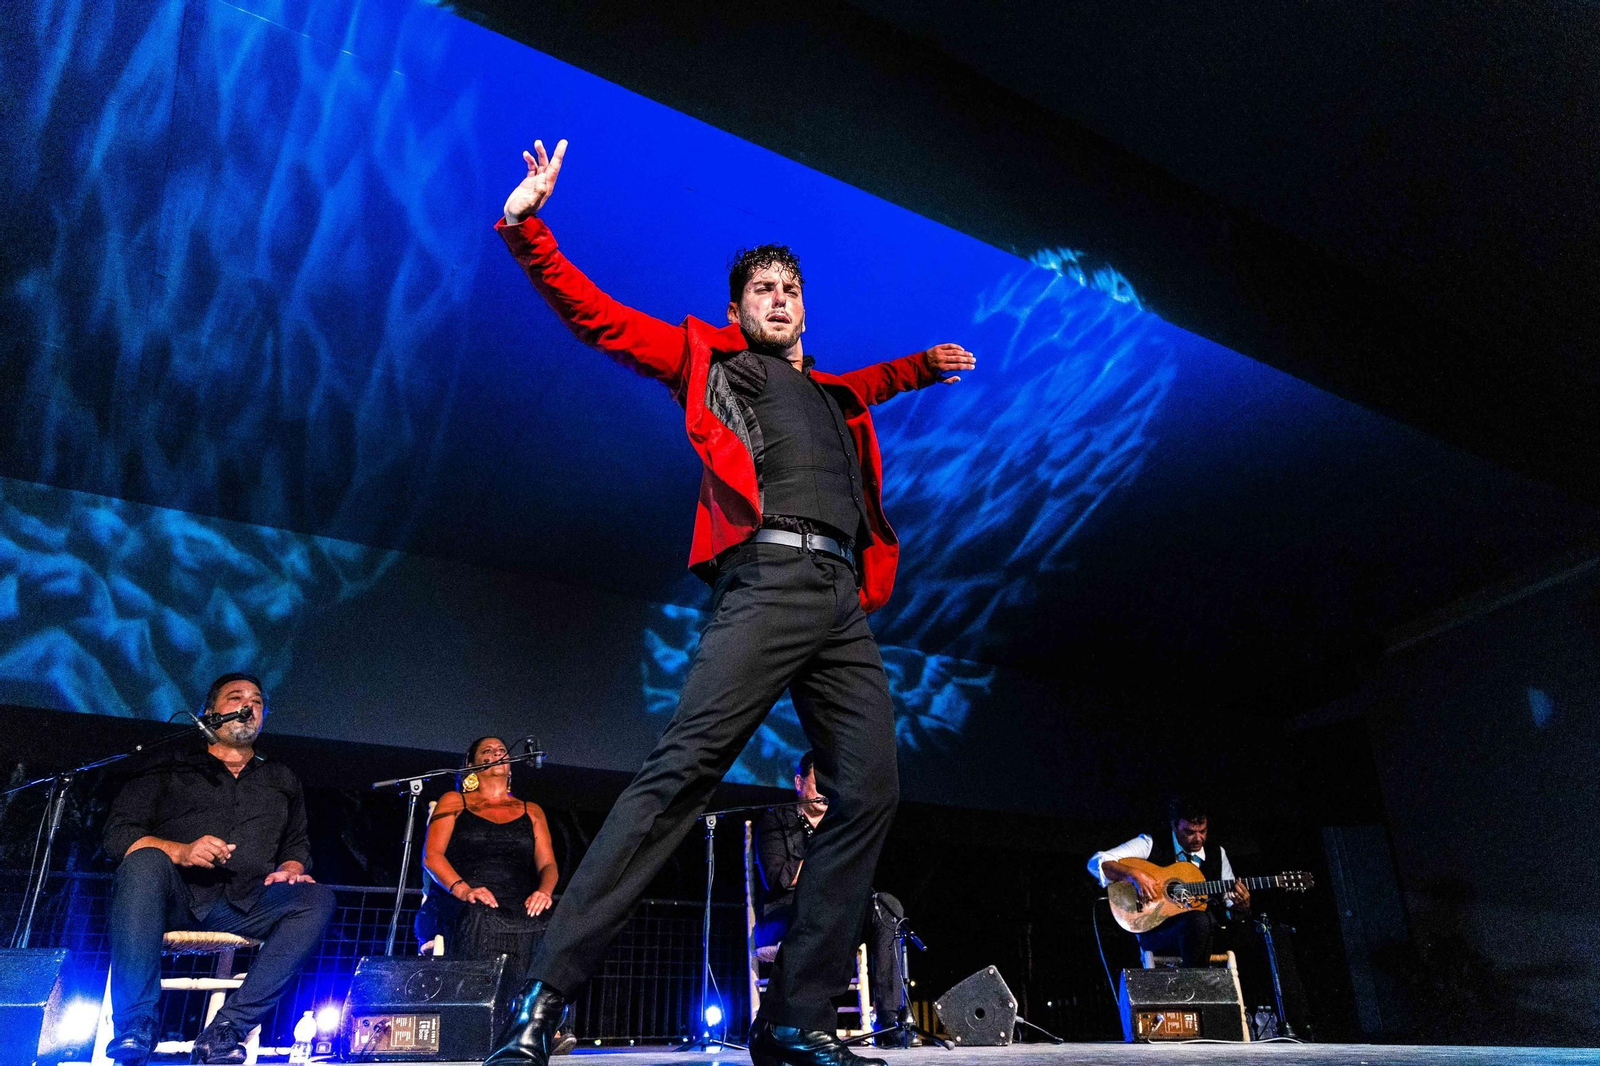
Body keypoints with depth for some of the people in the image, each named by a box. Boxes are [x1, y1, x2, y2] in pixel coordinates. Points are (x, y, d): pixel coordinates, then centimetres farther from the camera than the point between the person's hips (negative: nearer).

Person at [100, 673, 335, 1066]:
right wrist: (180, 851, -14)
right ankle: (134, 1026, -32)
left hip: (243, 907, 2)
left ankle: (227, 1028, -32)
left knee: (318, 898, -27)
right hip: (177, 899, -1)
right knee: (145, 862, -35)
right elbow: (117, 835, 6)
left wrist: (290, 869, -3)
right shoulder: (169, 771, 18)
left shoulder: (282, 780, 26)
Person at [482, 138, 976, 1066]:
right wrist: (527, 226, 5)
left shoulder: (835, 393, 32)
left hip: (846, 605, 6)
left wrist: (925, 365, 55)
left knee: (870, 796, -4)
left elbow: (871, 384, 57)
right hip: (765, 583, -6)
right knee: (681, 772, -19)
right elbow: (595, 317, 13)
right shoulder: (710, 360, 18)